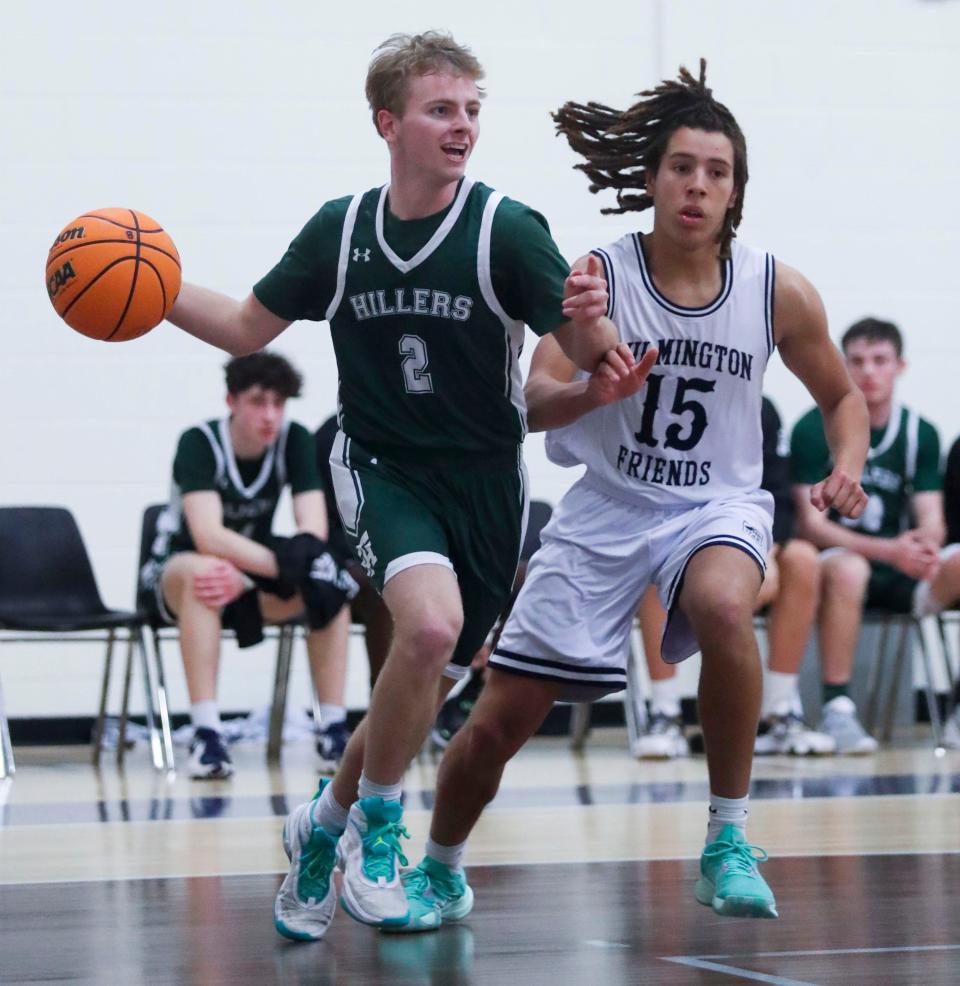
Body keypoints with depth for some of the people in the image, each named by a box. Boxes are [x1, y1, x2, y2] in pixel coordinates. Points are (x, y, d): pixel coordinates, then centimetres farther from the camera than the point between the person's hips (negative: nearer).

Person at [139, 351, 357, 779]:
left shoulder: (294, 440, -10)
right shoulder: (199, 443, -21)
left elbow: (314, 532, -20)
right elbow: (209, 537, -34)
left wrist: (247, 576, -36)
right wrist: (287, 564, -45)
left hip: (251, 581, 4)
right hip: (172, 575, -4)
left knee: (331, 582, -24)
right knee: (202, 572, -39)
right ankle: (206, 736, -41)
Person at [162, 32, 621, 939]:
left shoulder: (507, 230, -10)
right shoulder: (340, 230, -1)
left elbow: (590, 356, -11)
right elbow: (249, 329, 10)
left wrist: (589, 318, -35)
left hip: (484, 482, 1)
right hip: (381, 466, -1)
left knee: (427, 683, 7)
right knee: (430, 623, -28)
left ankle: (325, 823, 35)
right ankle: (376, 826, -7)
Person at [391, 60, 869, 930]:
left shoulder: (778, 292, -6)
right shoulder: (598, 278, -9)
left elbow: (842, 396, 9)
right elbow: (534, 404, -19)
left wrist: (848, 468, -11)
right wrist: (593, 392, -41)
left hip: (717, 505, -1)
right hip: (606, 507, 1)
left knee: (723, 606, -38)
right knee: (499, 720, 0)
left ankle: (729, 844, -21)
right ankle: (440, 874, 30)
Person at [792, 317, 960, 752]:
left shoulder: (920, 433, 7)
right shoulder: (815, 428, -5)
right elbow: (811, 524, -11)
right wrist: (889, 550, -25)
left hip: (900, 571, 4)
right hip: (834, 557, -4)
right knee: (846, 569, -39)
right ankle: (837, 711, -32)